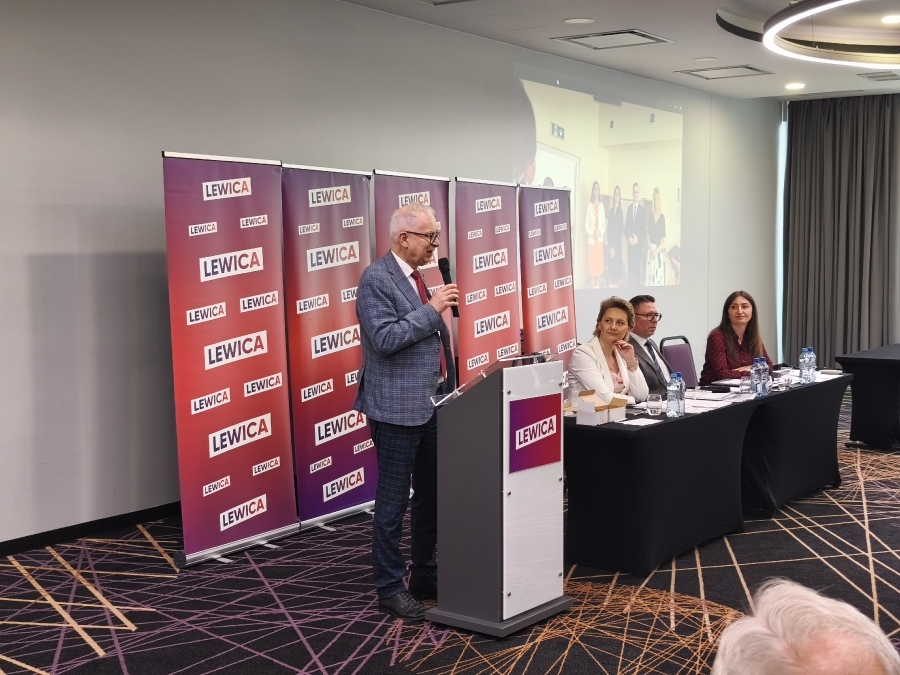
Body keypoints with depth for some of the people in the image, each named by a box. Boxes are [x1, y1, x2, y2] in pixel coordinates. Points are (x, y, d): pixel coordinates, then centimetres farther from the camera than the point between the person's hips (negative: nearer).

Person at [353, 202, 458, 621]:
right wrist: (431, 308, -20)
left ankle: (427, 576, 26)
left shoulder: (417, 278, 15)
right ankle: (389, 587, 11)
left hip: (433, 405, 9)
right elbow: (385, 339, -22)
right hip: (399, 407, -9)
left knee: (432, 495, 14)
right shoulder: (376, 278, -12)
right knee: (393, 500, 1)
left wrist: (450, 390, 19)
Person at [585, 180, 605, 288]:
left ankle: (597, 284, 13)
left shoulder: (602, 206, 9)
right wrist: (592, 233, -18)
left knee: (599, 263, 6)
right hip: (591, 240, -3)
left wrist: (600, 232, -9)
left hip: (600, 240, 3)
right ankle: (591, 285, 2)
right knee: (591, 264, -2)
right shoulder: (589, 206, -2)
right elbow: (586, 225, -3)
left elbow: (604, 224, 9)